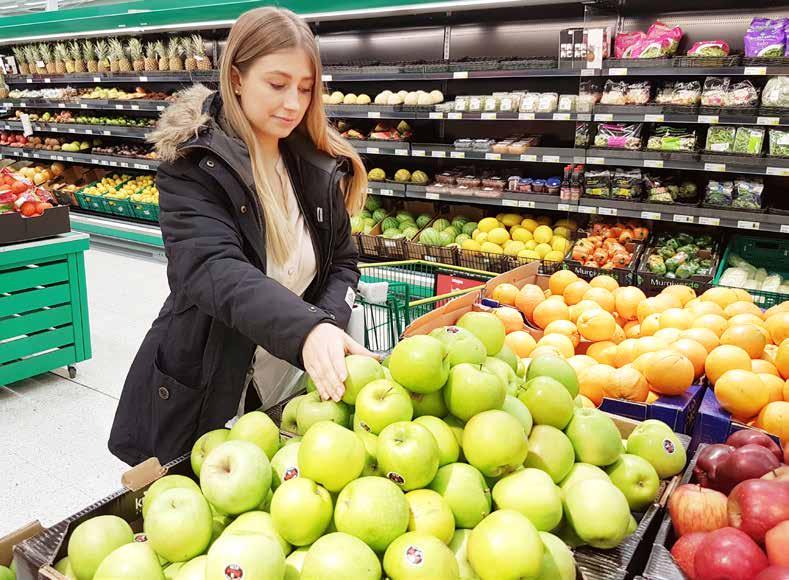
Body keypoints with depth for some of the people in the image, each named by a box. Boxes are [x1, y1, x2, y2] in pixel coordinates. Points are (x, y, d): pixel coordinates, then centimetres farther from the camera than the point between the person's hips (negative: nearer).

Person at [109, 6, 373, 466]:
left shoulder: (319, 168, -1)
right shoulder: (193, 167, -16)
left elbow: (342, 263, 2)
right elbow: (213, 270, -31)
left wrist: (328, 325, -19)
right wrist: (307, 330, -48)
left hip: (294, 386, 5)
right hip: (200, 395, -4)